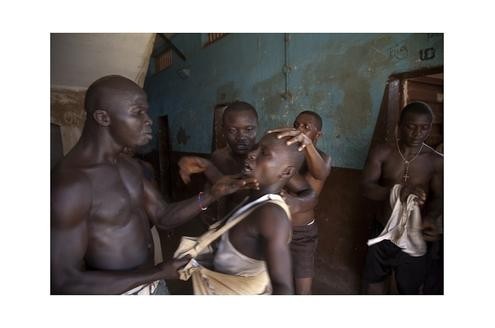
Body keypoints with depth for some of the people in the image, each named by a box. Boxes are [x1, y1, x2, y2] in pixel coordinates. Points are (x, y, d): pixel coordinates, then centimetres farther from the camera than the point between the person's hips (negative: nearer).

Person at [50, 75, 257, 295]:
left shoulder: (129, 166, 1)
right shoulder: (69, 183, -25)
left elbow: (164, 217, 3)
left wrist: (213, 194, -11)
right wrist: (159, 273, -23)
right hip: (117, 291, -7)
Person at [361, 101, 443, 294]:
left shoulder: (436, 161, -7)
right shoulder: (382, 152, -9)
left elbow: (439, 197, -7)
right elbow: (367, 188, -18)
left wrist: (431, 217, -30)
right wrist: (396, 191, -38)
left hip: (414, 235, 0)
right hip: (382, 230, 1)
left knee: (409, 288, 15)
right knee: (373, 278, 20)